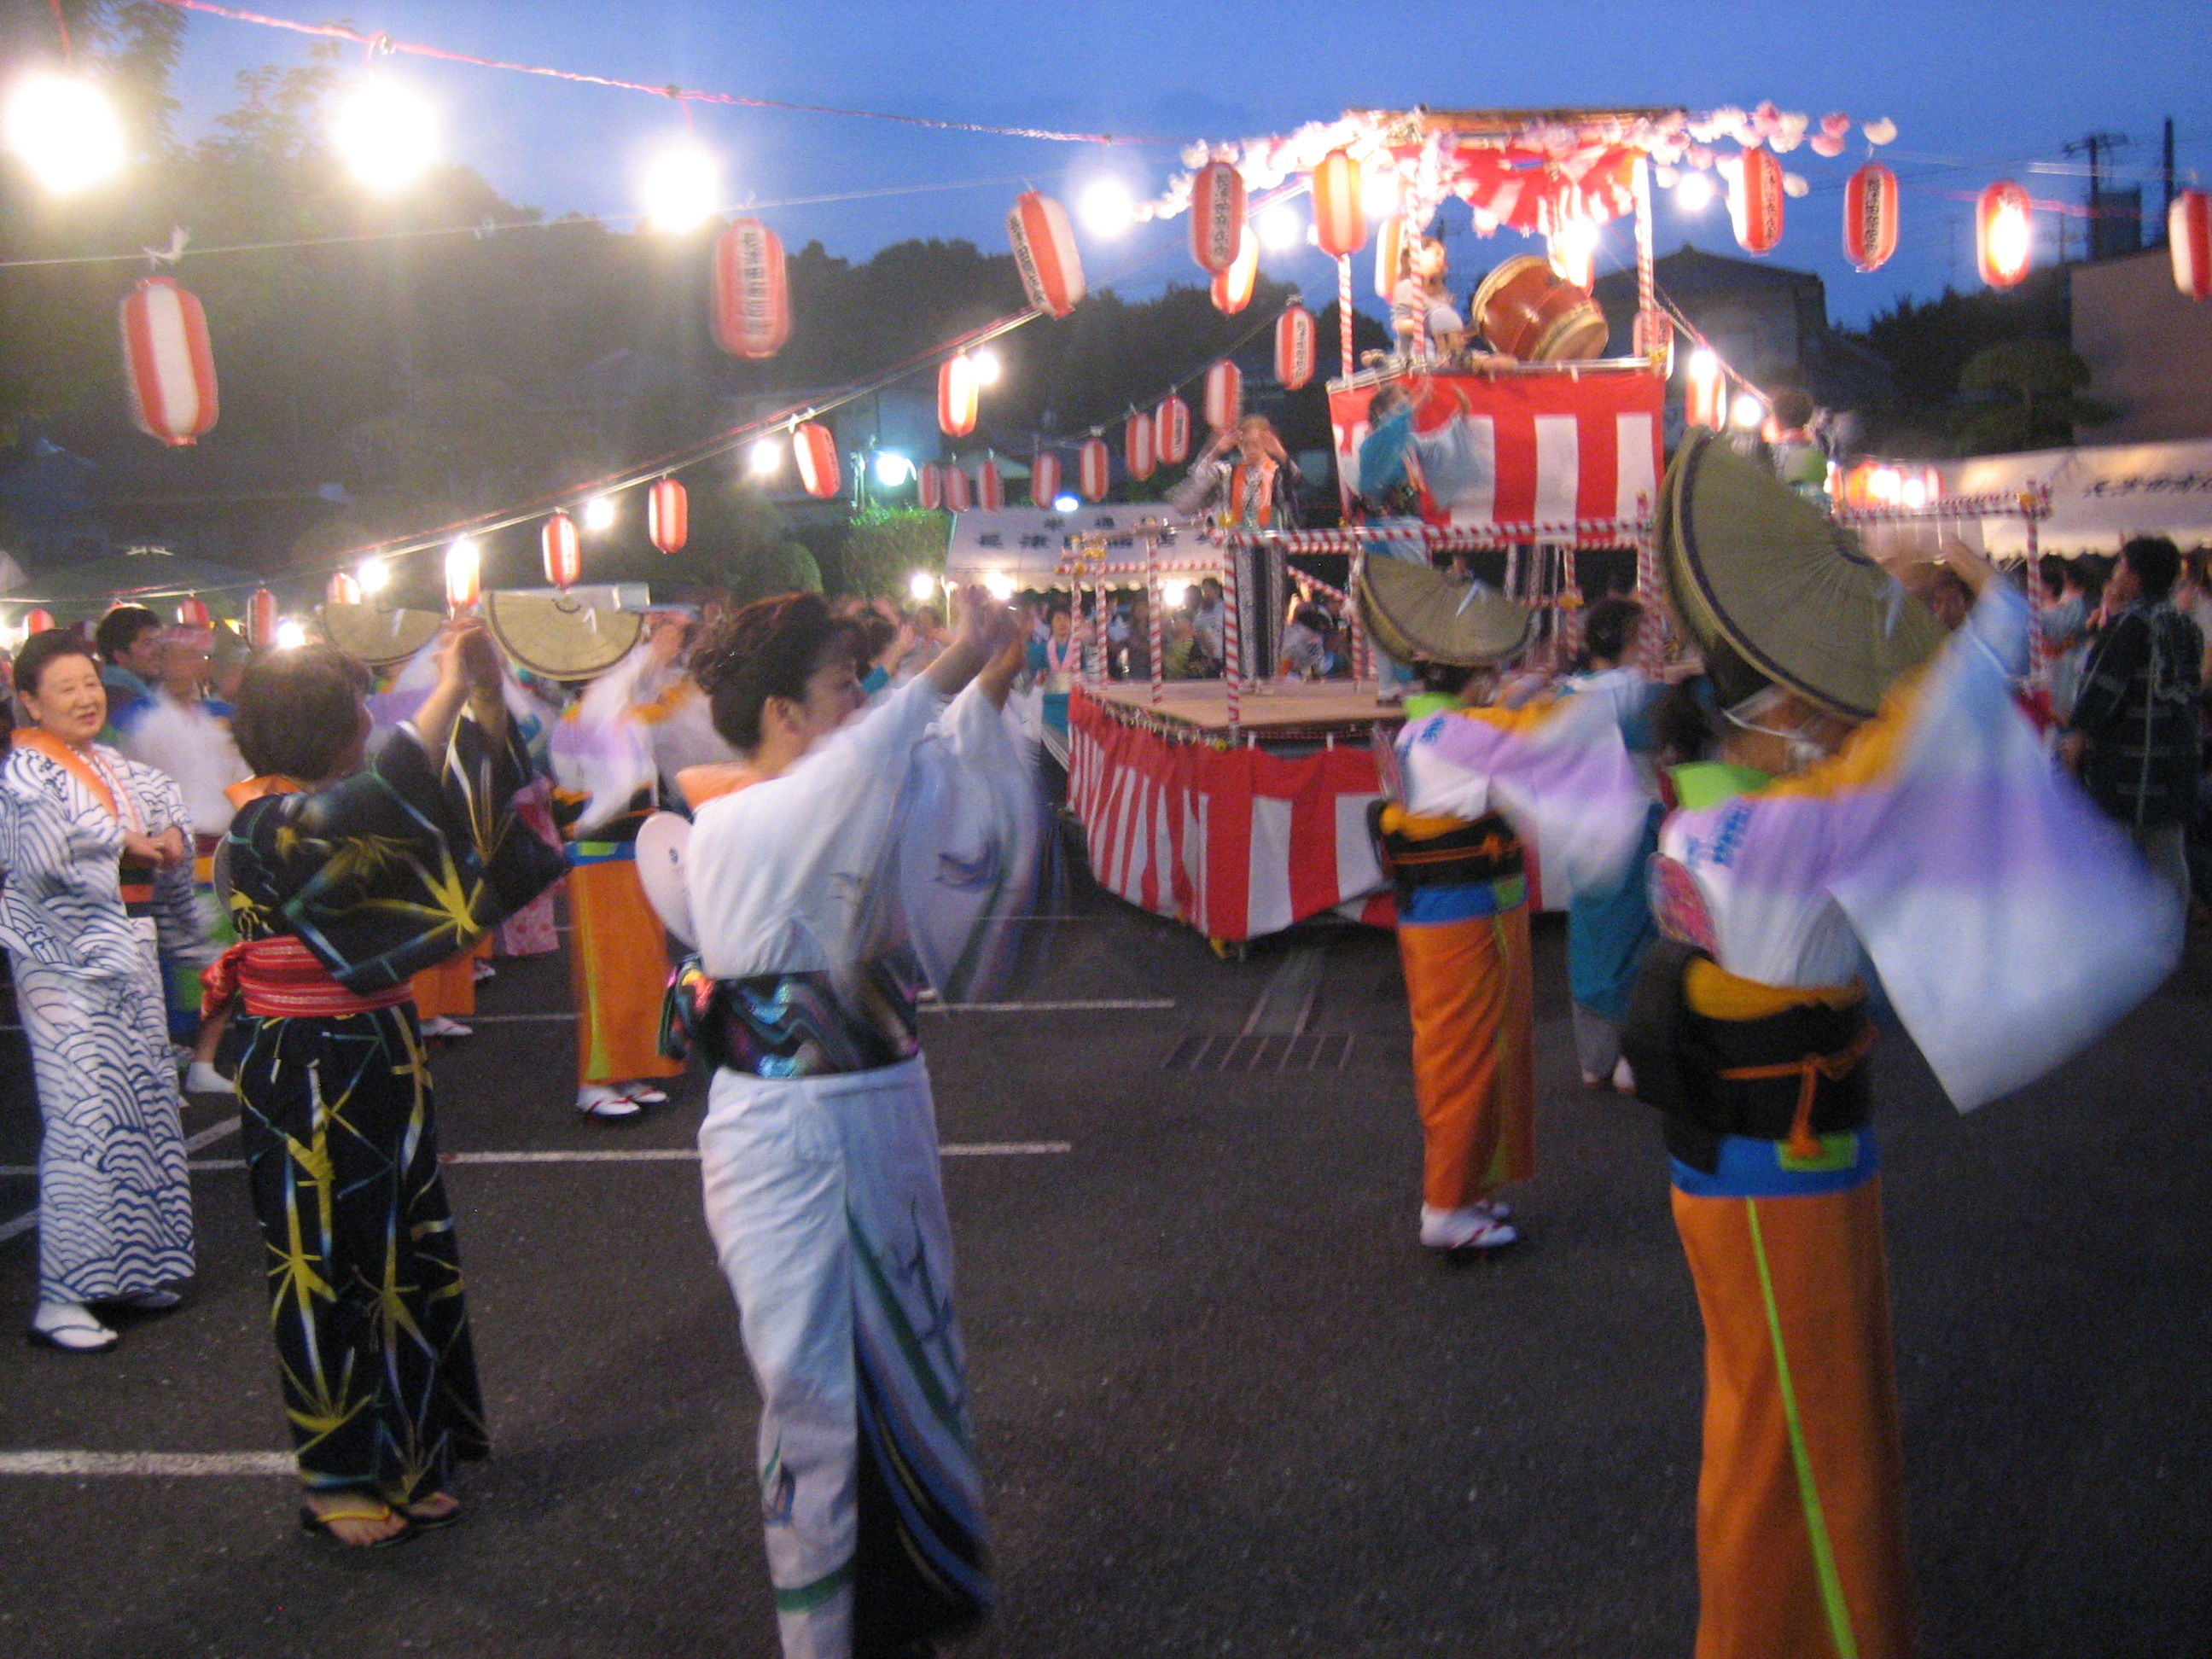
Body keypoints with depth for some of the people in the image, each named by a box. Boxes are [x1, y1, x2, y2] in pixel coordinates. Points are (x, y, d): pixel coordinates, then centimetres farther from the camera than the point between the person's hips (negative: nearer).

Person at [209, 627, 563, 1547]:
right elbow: (381, 799, -38)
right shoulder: (267, 826, -19)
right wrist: (452, 689, -32)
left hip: (381, 1062, 9)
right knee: (325, 1268, 4)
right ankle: (336, 1482, 19)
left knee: (406, 1256, 14)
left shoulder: (334, 808, 7)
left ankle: (405, 1459, 28)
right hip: (309, 1080, -9)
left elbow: (464, 799, 10)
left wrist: (485, 693, -4)